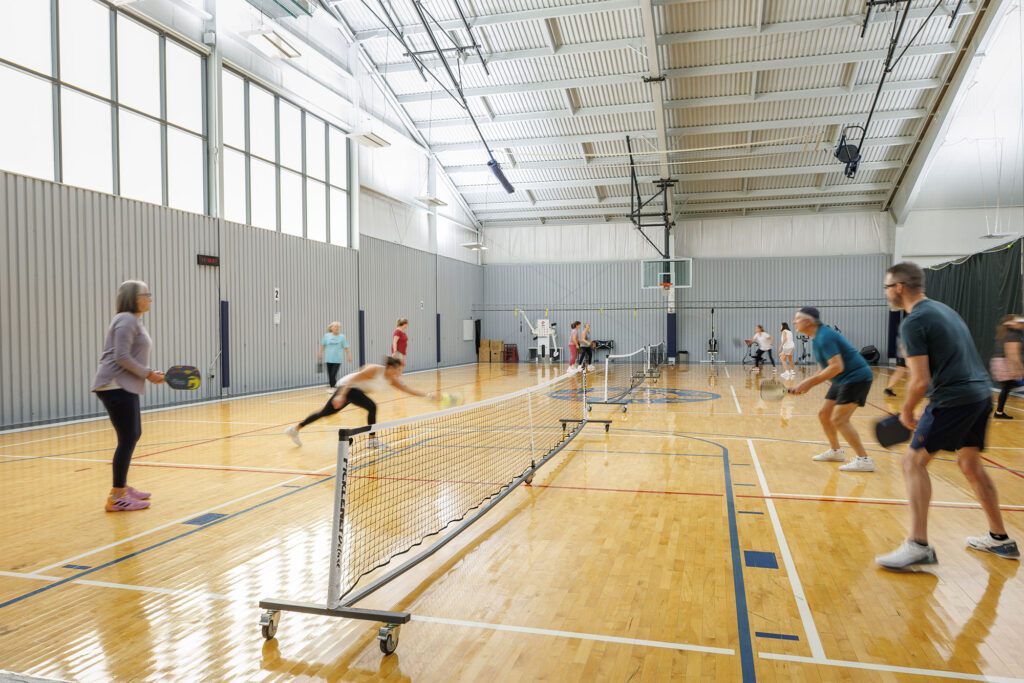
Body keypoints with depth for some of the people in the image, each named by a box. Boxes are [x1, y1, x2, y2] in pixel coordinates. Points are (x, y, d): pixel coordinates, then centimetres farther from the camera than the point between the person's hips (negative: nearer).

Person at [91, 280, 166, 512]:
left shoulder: (135, 321, 19)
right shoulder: (126, 320, -12)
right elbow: (122, 357, -21)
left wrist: (150, 373, 9)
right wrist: (147, 374, -12)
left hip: (126, 387, 10)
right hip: (115, 386, -10)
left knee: (133, 436, 16)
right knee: (128, 439, -8)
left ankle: (122, 487, 28)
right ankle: (116, 498, -1)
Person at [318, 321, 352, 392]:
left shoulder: (342, 337, -2)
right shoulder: (327, 336, 2)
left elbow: (346, 348, 0)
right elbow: (323, 346, 12)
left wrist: (349, 356, -2)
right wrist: (320, 354, 13)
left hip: (337, 359, -2)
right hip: (329, 359, 2)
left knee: (333, 375, -9)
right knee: (330, 375, 9)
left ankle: (332, 388, 2)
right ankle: (331, 387, 22)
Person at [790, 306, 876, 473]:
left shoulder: (824, 337, -21)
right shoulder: (818, 337, 12)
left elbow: (837, 367, -28)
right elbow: (826, 368, 18)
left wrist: (810, 382, -24)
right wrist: (807, 383, 7)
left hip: (856, 378, -10)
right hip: (842, 380, 10)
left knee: (839, 419, -15)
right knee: (824, 414, 14)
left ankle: (864, 460, -10)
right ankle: (835, 452, 30)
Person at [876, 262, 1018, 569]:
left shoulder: (913, 323, -12)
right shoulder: (943, 309, 17)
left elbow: (920, 381, -17)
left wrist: (906, 412, 0)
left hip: (954, 399, -10)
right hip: (981, 394, 10)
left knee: (914, 460, -6)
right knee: (970, 463, 22)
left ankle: (919, 546, -10)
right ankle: (1000, 539, 34)